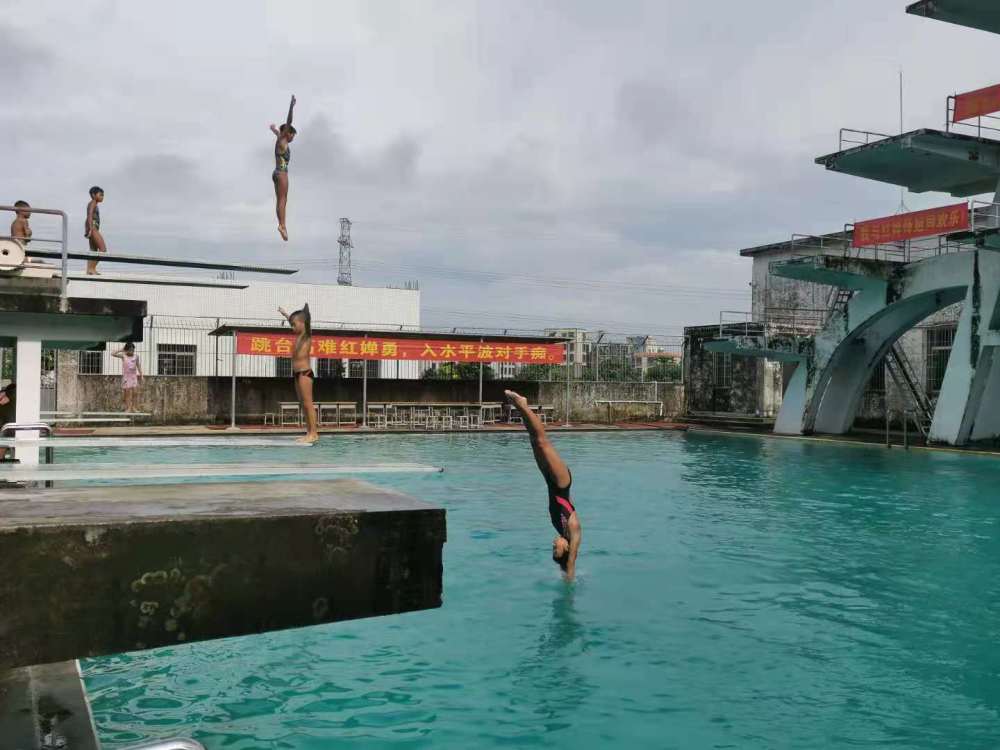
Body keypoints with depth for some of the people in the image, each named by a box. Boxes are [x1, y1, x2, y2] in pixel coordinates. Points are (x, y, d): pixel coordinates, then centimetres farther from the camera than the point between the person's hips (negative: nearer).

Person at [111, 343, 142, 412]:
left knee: (134, 392, -3)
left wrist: (141, 375, 3)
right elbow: (113, 354, -7)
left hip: (134, 376, 2)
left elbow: (138, 366, 8)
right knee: (127, 393, -3)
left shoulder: (136, 357, 5)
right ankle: (128, 408, 0)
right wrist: (122, 350, -5)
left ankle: (133, 407, 4)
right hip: (126, 376, -2)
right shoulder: (123, 356, 0)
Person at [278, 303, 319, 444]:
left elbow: (308, 321, -23)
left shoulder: (307, 335, -6)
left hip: (305, 373, -9)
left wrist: (306, 309, -37)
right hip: (298, 373, 9)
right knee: (303, 404, 7)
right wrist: (285, 314, 50)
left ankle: (313, 433, -12)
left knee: (308, 403, -11)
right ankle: (309, 433, 8)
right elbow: (293, 321, 36)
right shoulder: (299, 335, 17)